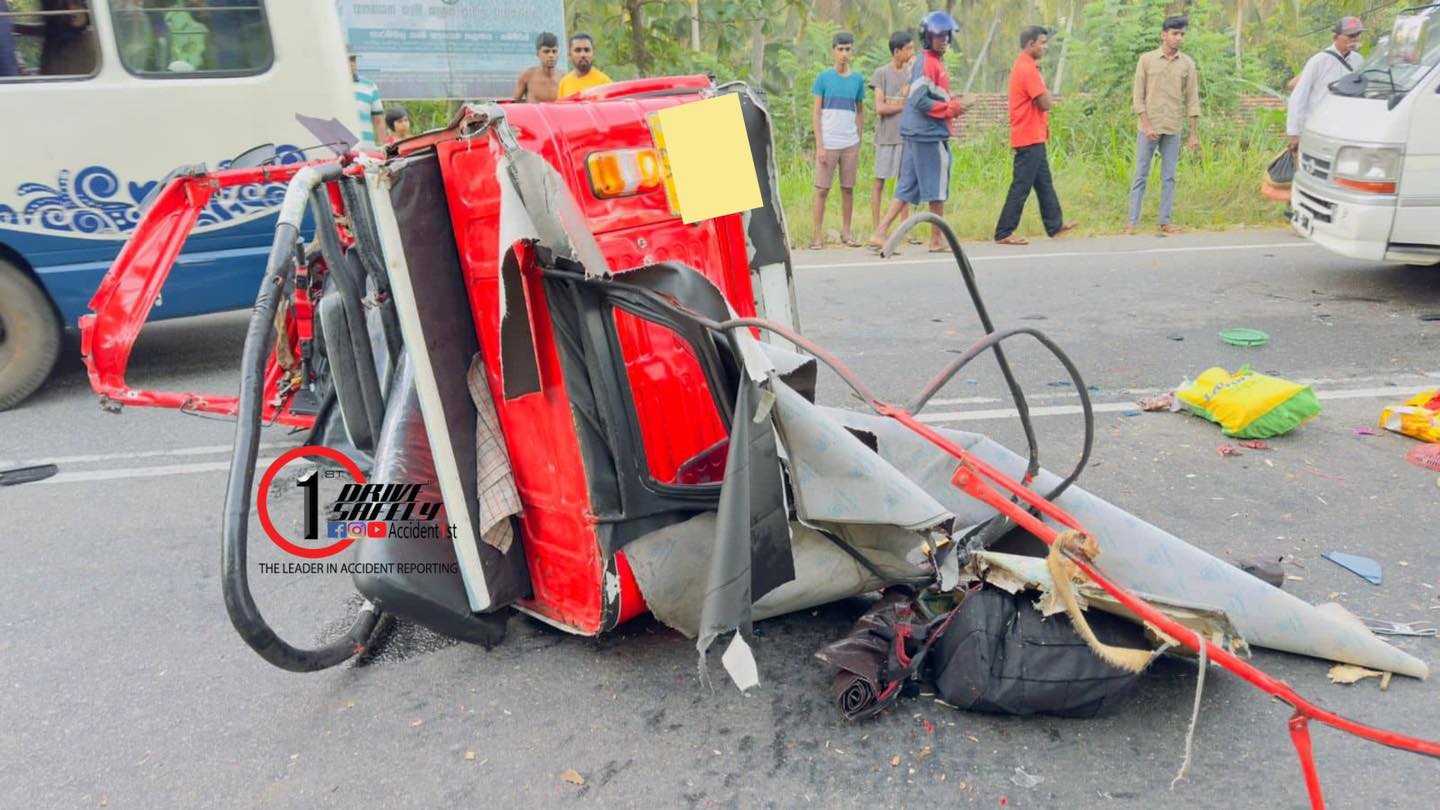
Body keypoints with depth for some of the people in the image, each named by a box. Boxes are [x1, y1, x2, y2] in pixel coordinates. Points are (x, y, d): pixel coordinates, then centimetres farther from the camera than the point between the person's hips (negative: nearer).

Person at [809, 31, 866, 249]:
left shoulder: (857, 79, 8)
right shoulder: (824, 77, 0)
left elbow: (860, 112, 15)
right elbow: (815, 113, -1)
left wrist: (858, 142, 9)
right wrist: (819, 145, -7)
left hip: (850, 144, 3)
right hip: (828, 143, -3)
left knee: (848, 188, 7)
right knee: (822, 189, -1)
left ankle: (846, 232, 16)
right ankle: (817, 235, 4)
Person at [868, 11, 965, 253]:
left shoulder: (935, 61, 18)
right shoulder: (927, 63, -12)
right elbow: (920, 101, -21)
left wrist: (951, 104, 8)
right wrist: (951, 109, -13)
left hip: (918, 135, 9)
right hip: (929, 135, -9)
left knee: (908, 188, 8)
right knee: (937, 188, 1)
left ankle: (880, 233, 4)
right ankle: (936, 241, 12)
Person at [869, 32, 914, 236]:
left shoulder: (911, 72, 12)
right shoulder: (881, 73, -3)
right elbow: (880, 108, -10)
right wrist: (905, 104, -3)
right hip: (886, 136, -5)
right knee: (880, 181, -1)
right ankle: (876, 229, 3)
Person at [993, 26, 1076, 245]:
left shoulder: (1025, 66, 15)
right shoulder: (1027, 70, -17)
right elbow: (1046, 103, -18)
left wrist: (1046, 99, -1)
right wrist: (1046, 93, 0)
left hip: (1033, 137, 10)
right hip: (1030, 138, -10)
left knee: (1044, 183, 17)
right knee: (1021, 187, -7)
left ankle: (1055, 224, 27)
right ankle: (1003, 233, -3)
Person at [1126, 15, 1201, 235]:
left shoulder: (1187, 63, 5)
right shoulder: (1146, 59, -1)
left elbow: (1192, 99, 4)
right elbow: (1138, 96, -3)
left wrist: (1194, 134, 0)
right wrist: (1146, 125, -13)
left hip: (1173, 130, 2)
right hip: (1148, 128, -2)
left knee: (1169, 177, 4)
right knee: (1140, 176, 0)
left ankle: (1165, 222, 8)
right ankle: (1132, 222, 4)